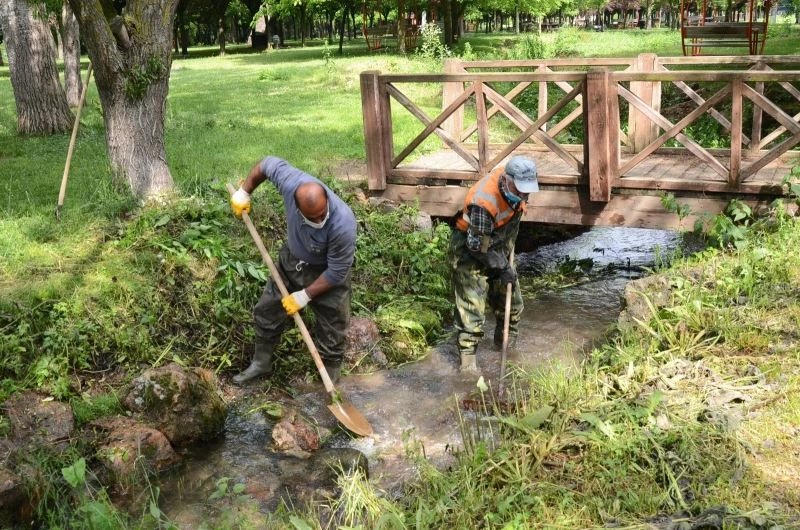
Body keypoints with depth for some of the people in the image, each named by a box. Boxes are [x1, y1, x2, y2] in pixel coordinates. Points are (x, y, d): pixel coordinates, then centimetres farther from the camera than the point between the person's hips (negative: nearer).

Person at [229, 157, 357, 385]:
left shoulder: (342, 224, -41)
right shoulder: (292, 182, -33)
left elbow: (337, 272, -28)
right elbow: (267, 163, -11)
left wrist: (304, 296, -20)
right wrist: (244, 192, -2)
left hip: (327, 272, -5)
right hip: (291, 260, 5)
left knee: (331, 331, 3)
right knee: (267, 311, 17)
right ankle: (261, 363, 41)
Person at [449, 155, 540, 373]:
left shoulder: (517, 185, -13)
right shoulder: (484, 202, -37)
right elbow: (477, 245, -27)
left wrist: (507, 253, 12)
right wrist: (502, 267, -18)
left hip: (497, 247, 8)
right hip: (470, 251, -8)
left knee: (510, 297, 15)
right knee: (471, 304, -9)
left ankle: (505, 339, 36)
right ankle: (467, 355, 3)